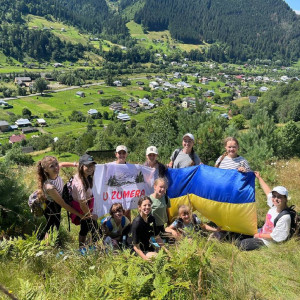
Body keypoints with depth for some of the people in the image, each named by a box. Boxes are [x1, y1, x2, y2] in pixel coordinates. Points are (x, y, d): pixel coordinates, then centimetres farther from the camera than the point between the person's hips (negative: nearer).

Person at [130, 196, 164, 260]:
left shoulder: (151, 219, 1)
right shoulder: (136, 223, -22)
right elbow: (136, 246, -19)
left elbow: (157, 237, 11)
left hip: (150, 249, 8)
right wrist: (146, 258, -28)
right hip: (141, 251, -7)